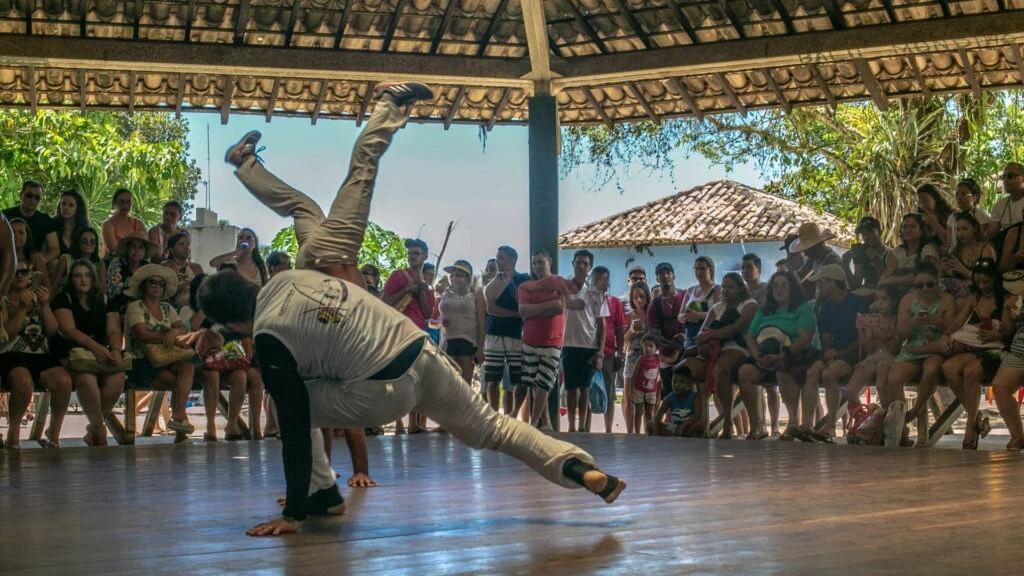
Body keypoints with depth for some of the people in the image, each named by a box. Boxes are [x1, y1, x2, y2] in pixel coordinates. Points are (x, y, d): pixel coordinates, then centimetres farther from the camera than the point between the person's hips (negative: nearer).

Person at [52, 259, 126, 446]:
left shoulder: (105, 302, 18)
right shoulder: (63, 299, 6)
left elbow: (114, 330, 7)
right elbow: (69, 330, -9)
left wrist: (115, 350, -17)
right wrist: (94, 346, -25)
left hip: (102, 353, 3)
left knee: (118, 377, -30)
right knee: (86, 377, -38)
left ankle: (93, 431, -13)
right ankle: (100, 431, -25)